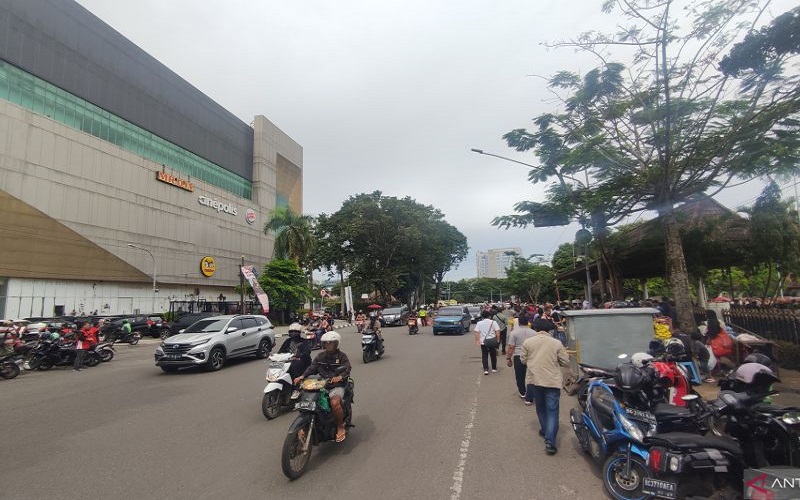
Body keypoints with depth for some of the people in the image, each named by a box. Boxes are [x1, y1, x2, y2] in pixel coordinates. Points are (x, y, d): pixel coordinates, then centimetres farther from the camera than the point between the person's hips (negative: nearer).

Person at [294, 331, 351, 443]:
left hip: (337, 385, -5)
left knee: (335, 402, -32)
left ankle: (341, 427, -9)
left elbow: (347, 368, -13)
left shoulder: (341, 356, 1)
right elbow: (312, 367, 4)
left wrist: (339, 376, -34)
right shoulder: (320, 356, 16)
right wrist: (302, 376, -14)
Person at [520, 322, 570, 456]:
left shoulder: (527, 342, -3)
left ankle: (545, 430, 36)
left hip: (534, 379, 2)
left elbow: (523, 359, 3)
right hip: (552, 381, -2)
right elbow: (565, 362, 0)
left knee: (540, 408, 22)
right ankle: (550, 442, -9)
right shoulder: (557, 343, -6)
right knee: (552, 411, 0)